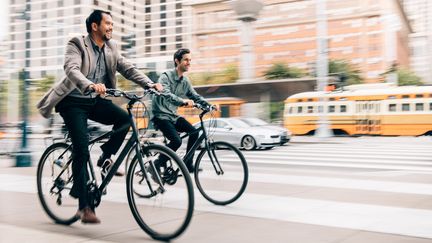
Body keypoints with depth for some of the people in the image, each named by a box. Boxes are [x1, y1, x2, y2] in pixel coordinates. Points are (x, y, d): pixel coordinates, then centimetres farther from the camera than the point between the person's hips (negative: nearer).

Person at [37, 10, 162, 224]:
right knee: (81, 151, -13)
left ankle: (105, 158, 0)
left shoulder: (111, 48, 6)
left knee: (125, 118, -22)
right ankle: (84, 206, -5)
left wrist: (150, 84, -17)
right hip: (74, 102, -5)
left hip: (95, 101, 5)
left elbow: (128, 69, -1)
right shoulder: (76, 44, -12)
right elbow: (71, 70, -29)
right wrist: (91, 85, -48)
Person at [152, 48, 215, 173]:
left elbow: (195, 96, 13)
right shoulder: (166, 76, -14)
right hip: (161, 115, -7)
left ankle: (188, 165, 2)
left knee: (194, 132, -10)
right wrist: (183, 101, -47)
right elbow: (166, 94, -31)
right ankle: (156, 165, -9)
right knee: (176, 140, -25)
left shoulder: (185, 81, 9)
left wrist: (209, 105, -4)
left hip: (173, 115, 7)